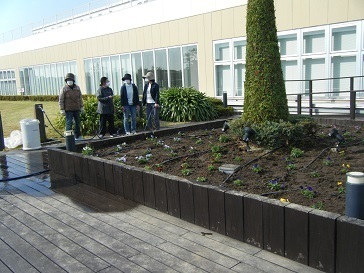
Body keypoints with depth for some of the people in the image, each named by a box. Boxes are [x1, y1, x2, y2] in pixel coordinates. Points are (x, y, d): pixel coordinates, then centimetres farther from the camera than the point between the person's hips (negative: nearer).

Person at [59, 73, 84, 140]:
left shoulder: (77, 88, 8)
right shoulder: (64, 89, -6)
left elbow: (80, 98, 15)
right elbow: (61, 100, -7)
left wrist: (81, 107, 13)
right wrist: (62, 110, -12)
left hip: (76, 109, 5)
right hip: (68, 109, -5)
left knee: (77, 122, 11)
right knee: (69, 122, -7)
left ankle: (77, 136, 24)